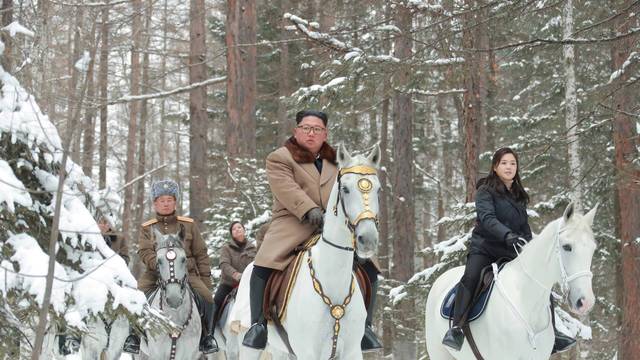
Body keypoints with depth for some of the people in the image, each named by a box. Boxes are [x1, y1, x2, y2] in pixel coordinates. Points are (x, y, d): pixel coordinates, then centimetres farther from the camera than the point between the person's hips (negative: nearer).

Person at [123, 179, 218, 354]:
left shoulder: (188, 225, 13)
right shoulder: (147, 228, 13)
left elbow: (201, 254, 13)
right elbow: (144, 252, -2)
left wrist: (206, 279, 6)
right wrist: (158, 264, -23)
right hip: (155, 273, 0)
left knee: (206, 297, -24)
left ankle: (207, 335, -4)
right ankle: (134, 334, -8)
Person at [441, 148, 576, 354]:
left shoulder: (519, 196, 16)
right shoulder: (486, 191, -4)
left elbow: (525, 227, 20)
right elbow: (487, 218, -21)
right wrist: (508, 235, -37)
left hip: (511, 251, 6)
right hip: (484, 248, -6)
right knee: (470, 277, -33)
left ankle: (551, 333, 4)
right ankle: (456, 329, -31)